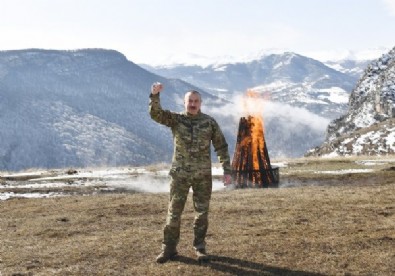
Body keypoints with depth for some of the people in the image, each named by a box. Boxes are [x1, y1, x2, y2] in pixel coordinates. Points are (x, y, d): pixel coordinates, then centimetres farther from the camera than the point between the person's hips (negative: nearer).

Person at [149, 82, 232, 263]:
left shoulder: (209, 122, 1)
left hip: (203, 175, 1)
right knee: (174, 212, 3)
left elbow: (221, 146, 4)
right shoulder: (175, 119, -1)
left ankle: (200, 248, 21)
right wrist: (155, 95, -34)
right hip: (180, 174, -1)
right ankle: (169, 248, 14)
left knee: (202, 213, 7)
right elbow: (155, 114, -17)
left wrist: (227, 170, -2)